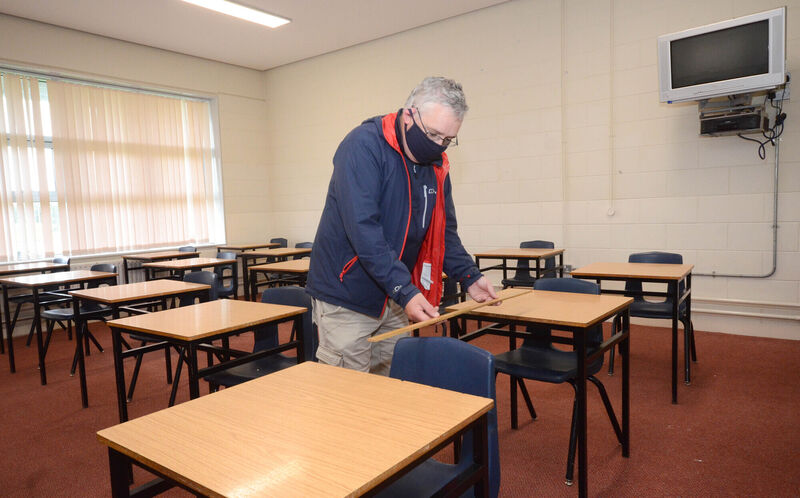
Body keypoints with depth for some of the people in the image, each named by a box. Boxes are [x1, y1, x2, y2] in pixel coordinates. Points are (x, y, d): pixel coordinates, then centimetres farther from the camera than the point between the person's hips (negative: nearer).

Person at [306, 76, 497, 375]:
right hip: (346, 297, -7)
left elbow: (444, 231, 14)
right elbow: (362, 229, -27)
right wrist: (404, 291, -30)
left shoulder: (436, 165, 6)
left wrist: (469, 276, 0)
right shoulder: (364, 146, -17)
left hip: (396, 302, 7)